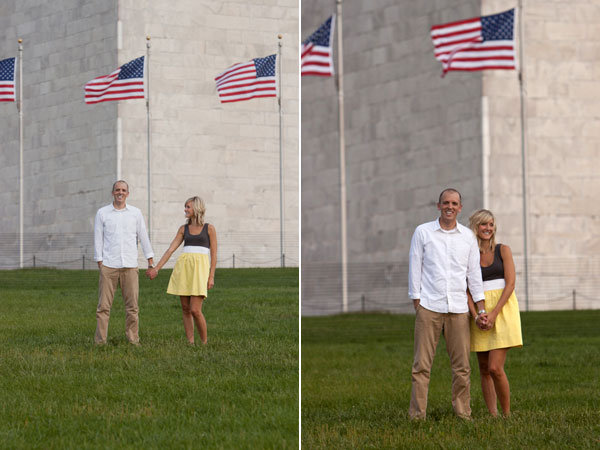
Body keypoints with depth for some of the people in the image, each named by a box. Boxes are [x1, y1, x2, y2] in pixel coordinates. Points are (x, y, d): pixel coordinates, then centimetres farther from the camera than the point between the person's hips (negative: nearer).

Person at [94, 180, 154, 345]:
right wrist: (100, 263, -1)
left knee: (132, 306, 1)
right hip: (109, 266, -1)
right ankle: (100, 341, -2)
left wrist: (151, 263, 8)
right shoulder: (102, 213, 5)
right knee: (103, 306, -4)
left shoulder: (136, 213, 9)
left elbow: (144, 237, 11)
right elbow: (98, 239, 5)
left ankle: (133, 341, 8)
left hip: (130, 266, 1)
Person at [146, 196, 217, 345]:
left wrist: (211, 277, -7)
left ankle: (204, 342, 3)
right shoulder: (183, 229, 14)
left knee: (195, 310, -12)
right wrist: (156, 269, 3)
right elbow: (171, 249, 10)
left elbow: (214, 254, 2)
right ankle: (190, 343, 8)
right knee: (185, 309, 2)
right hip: (183, 266, 4)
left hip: (200, 267, -4)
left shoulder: (209, 228, 4)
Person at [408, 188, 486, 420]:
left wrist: (481, 307, 8)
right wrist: (416, 302, -2)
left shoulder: (468, 236, 10)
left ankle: (463, 414, 10)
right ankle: (417, 415, -3)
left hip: (458, 309, 2)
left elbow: (474, 272, 13)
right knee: (422, 364, -5)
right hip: (429, 307, -2)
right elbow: (415, 268, 4)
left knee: (462, 366, 2)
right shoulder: (422, 232, 4)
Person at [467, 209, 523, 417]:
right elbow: (466, 290, 2)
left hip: (502, 311, -3)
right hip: (479, 312, 3)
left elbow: (510, 284, -5)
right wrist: (476, 316, -14)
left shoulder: (503, 250, 3)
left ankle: (507, 414, -1)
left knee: (495, 368, -13)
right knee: (484, 370, 4)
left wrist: (494, 314, -14)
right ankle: (493, 415, 10)